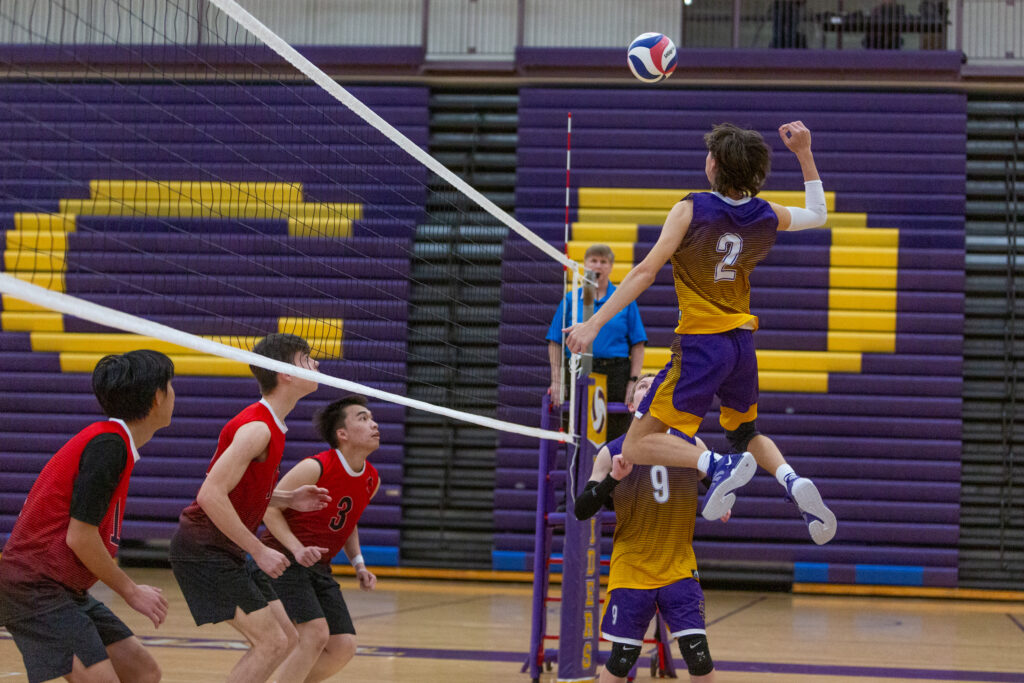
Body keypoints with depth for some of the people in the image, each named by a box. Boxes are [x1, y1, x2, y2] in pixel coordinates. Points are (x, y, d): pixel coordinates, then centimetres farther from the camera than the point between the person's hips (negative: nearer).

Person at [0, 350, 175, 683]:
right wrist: (131, 591, -9)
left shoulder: (110, 441, 12)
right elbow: (80, 537, -19)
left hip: (66, 592, 10)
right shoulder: (108, 444, -17)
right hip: (35, 588, -10)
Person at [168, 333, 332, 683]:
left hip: (228, 552, 10)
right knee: (271, 643, -13)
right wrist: (259, 551, -23)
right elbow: (211, 495, -27)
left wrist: (289, 499, 7)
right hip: (202, 550, -10)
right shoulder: (257, 428, -20)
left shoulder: (271, 426, 12)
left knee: (285, 639, 10)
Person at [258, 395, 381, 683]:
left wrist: (358, 564, 8)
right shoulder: (316, 468, -19)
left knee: (343, 647, -2)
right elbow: (269, 507, -14)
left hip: (319, 569, 8)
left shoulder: (372, 480, 4)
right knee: (316, 634, -23)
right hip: (283, 560, -8)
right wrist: (297, 548, -26)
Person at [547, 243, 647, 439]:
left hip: (616, 373, -1)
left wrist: (633, 381, -5)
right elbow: (555, 342, 7)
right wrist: (556, 380, -1)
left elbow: (637, 344, 5)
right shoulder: (570, 300, 7)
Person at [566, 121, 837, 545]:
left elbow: (646, 272, -15)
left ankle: (719, 466, -26)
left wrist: (594, 323, -15)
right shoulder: (767, 216, 4)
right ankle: (792, 481, -2)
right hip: (743, 344, 6)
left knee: (638, 446, -4)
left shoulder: (692, 209, -10)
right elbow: (818, 214, 26)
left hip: (701, 345, -6)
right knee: (746, 434, 27)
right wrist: (804, 153, 23)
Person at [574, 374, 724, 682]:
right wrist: (613, 479, -19)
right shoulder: (612, 453, -1)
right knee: (622, 658, -1)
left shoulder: (691, 446, 4)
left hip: (680, 567, 1)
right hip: (630, 570, -1)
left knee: (697, 652, -8)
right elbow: (581, 510, -4)